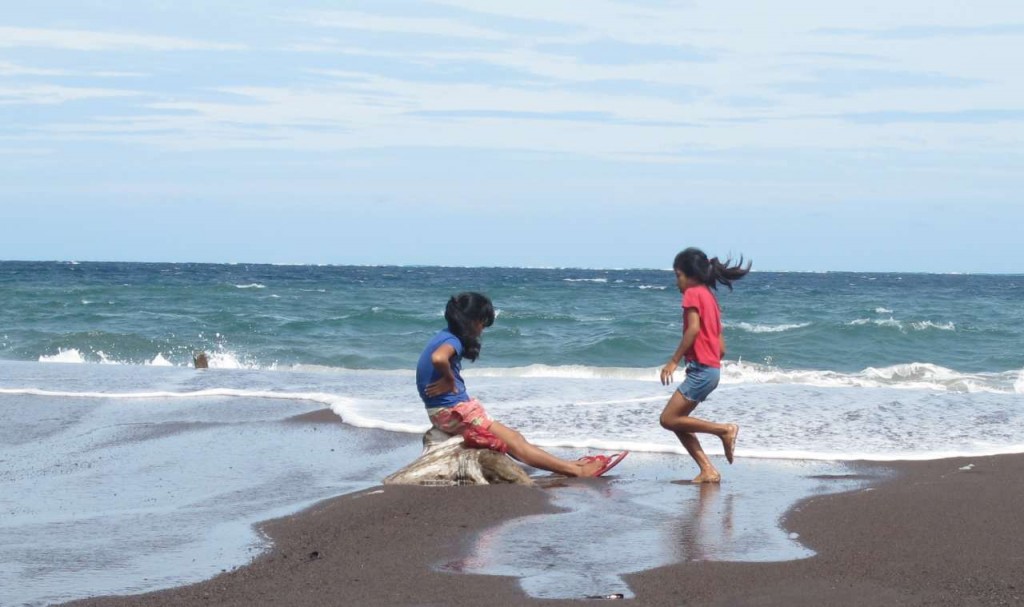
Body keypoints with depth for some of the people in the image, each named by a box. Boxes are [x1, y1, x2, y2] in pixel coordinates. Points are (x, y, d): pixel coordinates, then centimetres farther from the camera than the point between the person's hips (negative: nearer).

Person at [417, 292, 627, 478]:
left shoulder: (445, 337, 12)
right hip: (452, 412, -10)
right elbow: (438, 359, -40)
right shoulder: (452, 341, -18)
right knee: (513, 442, -6)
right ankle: (577, 471, -2)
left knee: (513, 437, 11)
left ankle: (568, 465, 13)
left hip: (450, 409, 10)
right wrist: (449, 381, -22)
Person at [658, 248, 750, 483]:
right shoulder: (710, 297, 21)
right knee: (677, 421, 10)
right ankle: (708, 470, 4)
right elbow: (721, 347, 19)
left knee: (669, 419, -8)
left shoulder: (693, 293, -6)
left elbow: (693, 328, -21)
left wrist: (674, 361, -19)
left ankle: (725, 430, -8)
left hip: (700, 368, -9)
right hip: (713, 368, 9)